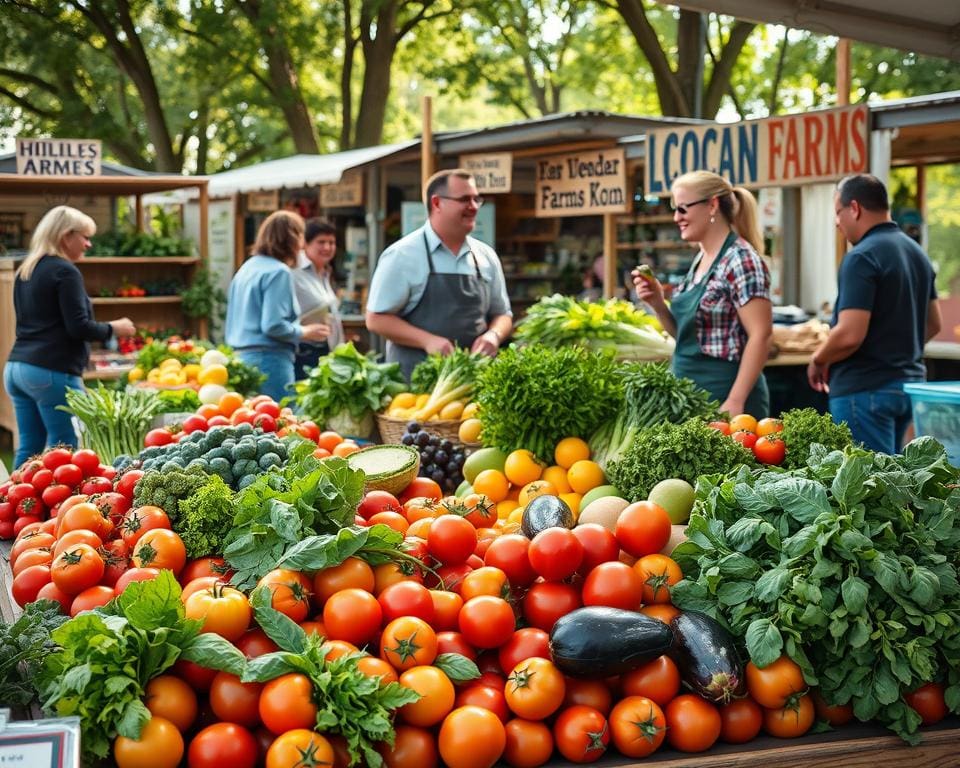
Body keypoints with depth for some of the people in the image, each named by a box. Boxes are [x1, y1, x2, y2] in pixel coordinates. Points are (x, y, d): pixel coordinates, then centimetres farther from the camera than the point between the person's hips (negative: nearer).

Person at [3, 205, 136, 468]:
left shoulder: (25, 271, 16)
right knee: (66, 449, -4)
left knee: (29, 447, 9)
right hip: (53, 372, -9)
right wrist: (113, 329, 1)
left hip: (17, 366, 9)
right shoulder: (65, 271, -10)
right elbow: (78, 327, -14)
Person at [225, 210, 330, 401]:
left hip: (242, 356, 9)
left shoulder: (247, 267, 16)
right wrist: (304, 333, -4)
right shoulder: (278, 272, -11)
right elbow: (273, 325, -18)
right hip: (270, 359, -9)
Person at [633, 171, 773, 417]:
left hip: (723, 394, -8)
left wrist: (735, 402, -23)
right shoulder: (700, 260, 10)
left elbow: (760, 335, -20)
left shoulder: (740, 260, -14)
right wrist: (657, 303, -1)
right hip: (690, 394, 8)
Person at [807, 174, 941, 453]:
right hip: (910, 381, 9)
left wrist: (818, 361, -6)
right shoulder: (917, 252, 12)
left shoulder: (861, 257, -17)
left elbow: (850, 335, -23)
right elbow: (933, 325, 19)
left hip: (865, 388, -9)